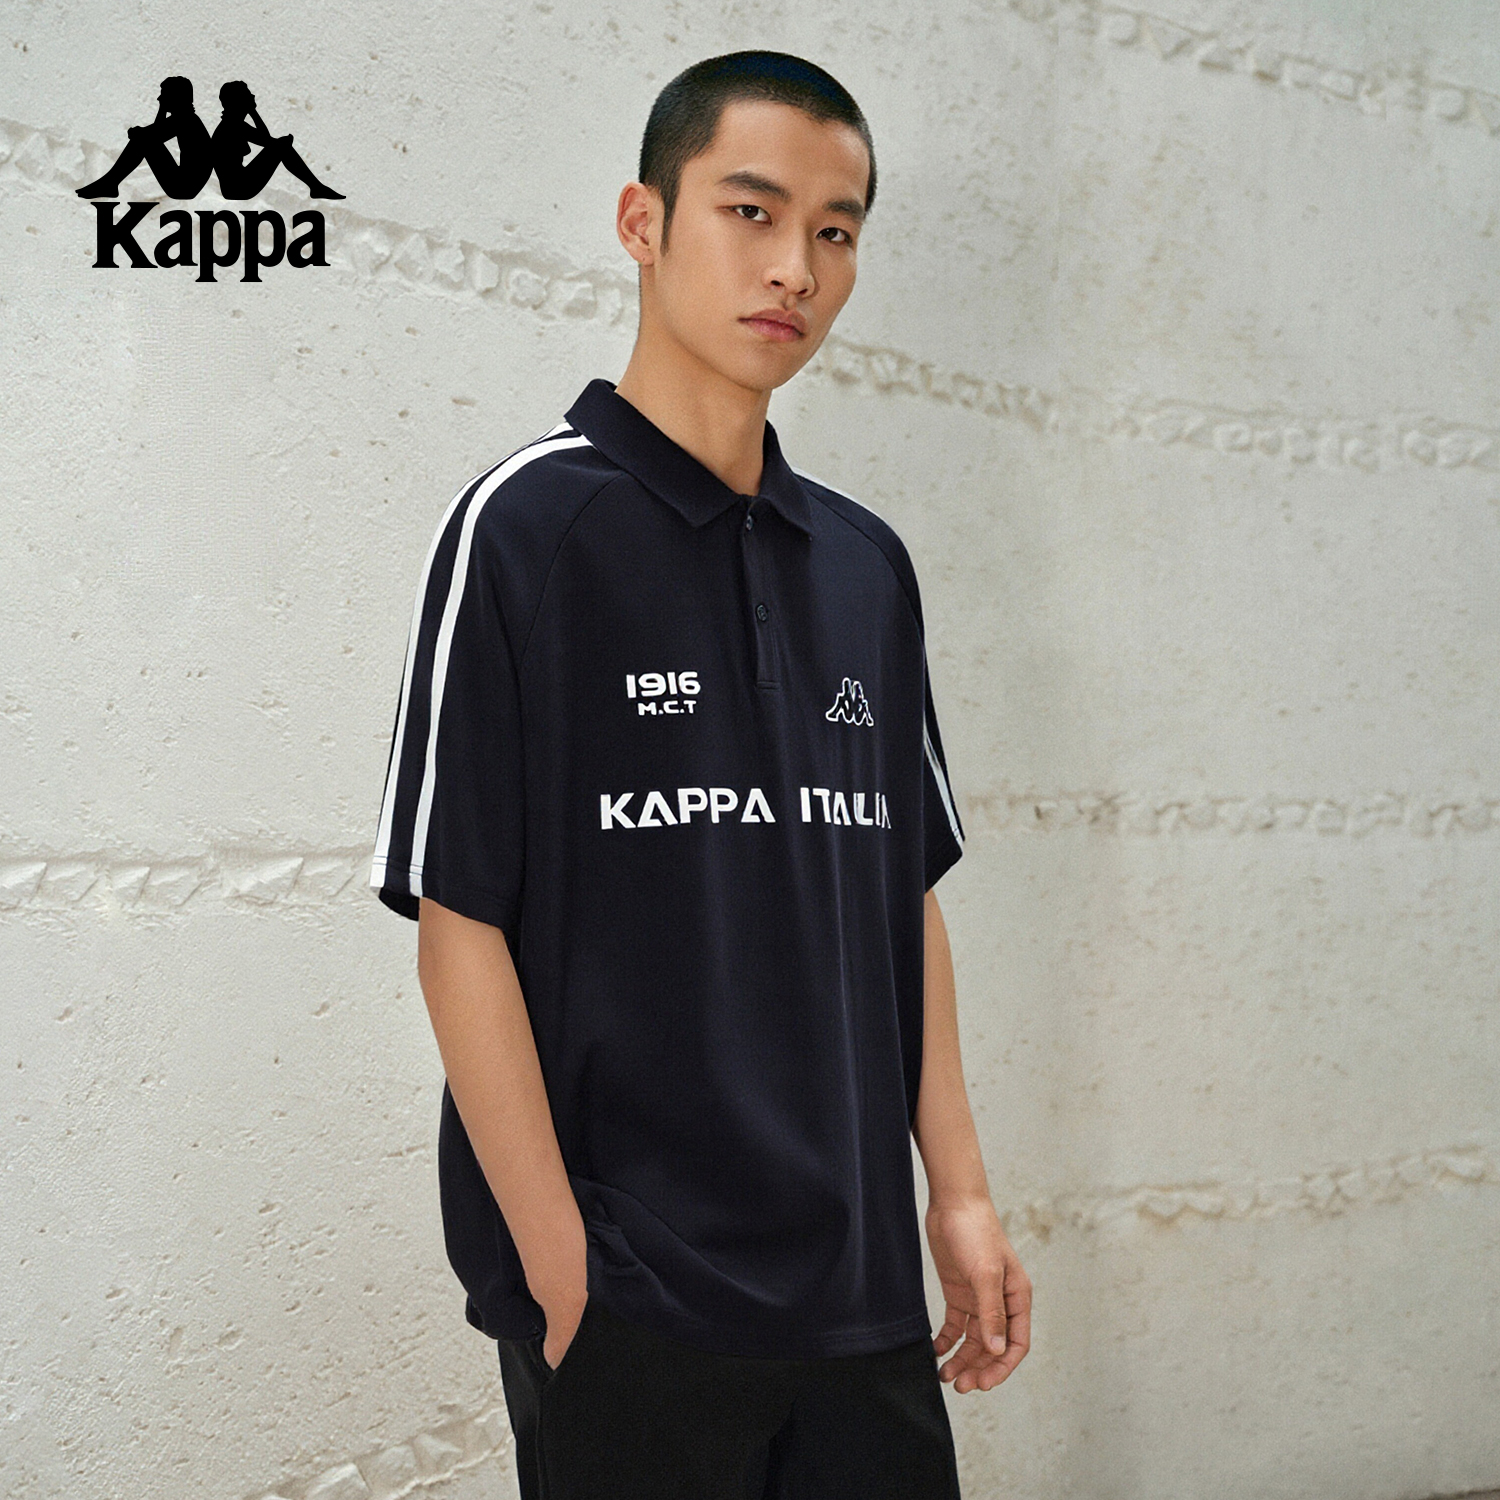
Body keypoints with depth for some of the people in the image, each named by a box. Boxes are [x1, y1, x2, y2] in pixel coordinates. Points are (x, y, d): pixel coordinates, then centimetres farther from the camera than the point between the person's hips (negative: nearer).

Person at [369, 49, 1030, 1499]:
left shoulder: (867, 563, 9)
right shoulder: (526, 527, -9)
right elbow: (460, 928, -11)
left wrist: (959, 1191, 10)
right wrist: (561, 1273, -13)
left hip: (863, 1281, 6)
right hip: (628, 1300, -5)